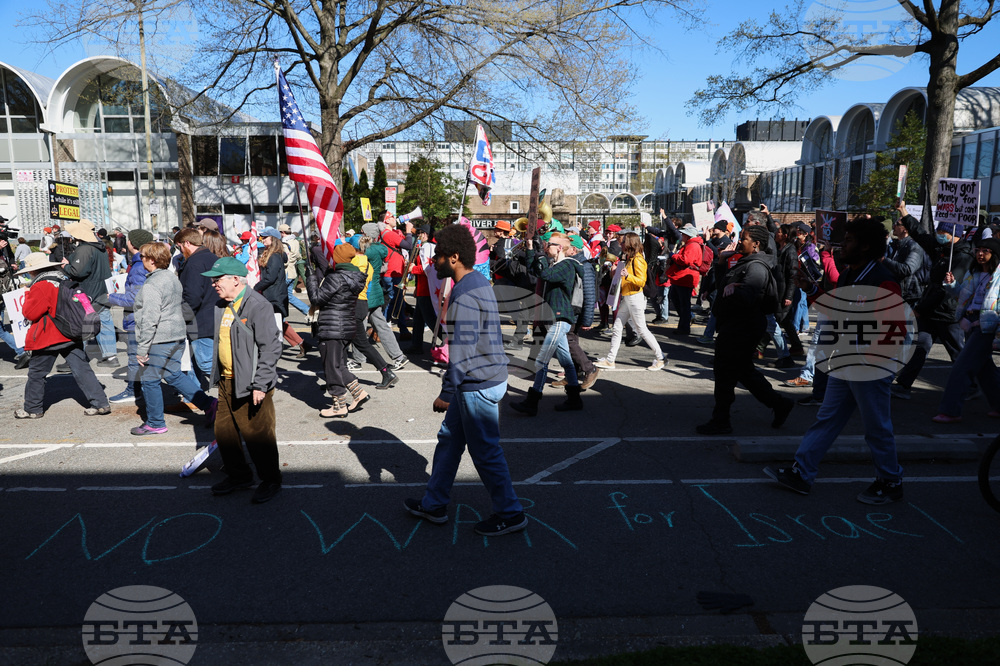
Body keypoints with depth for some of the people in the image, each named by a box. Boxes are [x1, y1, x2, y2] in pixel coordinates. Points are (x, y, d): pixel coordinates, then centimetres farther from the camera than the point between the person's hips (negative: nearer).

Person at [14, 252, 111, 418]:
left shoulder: (40, 286, -15)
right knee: (81, 368, 4)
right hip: (72, 335, 7)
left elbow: (30, 313, -13)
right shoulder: (64, 280, 9)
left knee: (36, 372, 10)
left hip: (48, 338, -7)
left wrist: (28, 296, 3)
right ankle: (100, 403, -2)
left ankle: (33, 409, 22)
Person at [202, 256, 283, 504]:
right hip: (226, 382, 9)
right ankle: (239, 476, 33)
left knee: (257, 433, -1)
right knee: (223, 430, 15)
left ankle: (271, 480, 17)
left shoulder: (258, 306, -17)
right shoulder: (221, 307, 11)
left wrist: (260, 385, -21)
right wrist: (219, 377, 22)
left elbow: (270, 348, -20)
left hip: (251, 385, -9)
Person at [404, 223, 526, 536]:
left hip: (478, 385, -11)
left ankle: (510, 513, 17)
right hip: (480, 381, 11)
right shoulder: (479, 282, 11)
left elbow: (463, 350, -23)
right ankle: (434, 505, 30)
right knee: (449, 438, 18)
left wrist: (446, 393, -16)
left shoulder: (465, 296, -21)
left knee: (485, 451, 2)